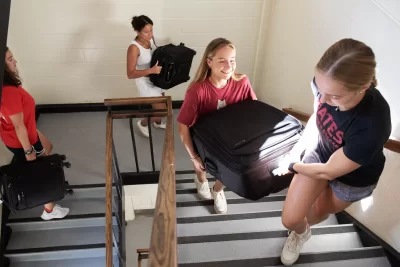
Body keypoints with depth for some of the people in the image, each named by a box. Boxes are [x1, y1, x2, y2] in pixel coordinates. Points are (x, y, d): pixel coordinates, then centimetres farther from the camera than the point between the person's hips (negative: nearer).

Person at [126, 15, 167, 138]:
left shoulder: (150, 38, -7)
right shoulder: (134, 48, -27)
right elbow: (130, 74, -27)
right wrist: (151, 70, -35)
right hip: (145, 83, -7)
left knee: (161, 105, 23)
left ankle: (157, 122, 54)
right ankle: (143, 123, 24)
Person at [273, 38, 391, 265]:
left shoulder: (371, 127, -44)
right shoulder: (327, 85, -30)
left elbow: (328, 171, -27)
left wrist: (291, 166, -12)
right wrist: (298, 149, -5)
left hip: (353, 178, -3)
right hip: (320, 151, 3)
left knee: (319, 213, 24)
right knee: (290, 219, 2)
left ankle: (302, 231, 61)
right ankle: (300, 232, 41)